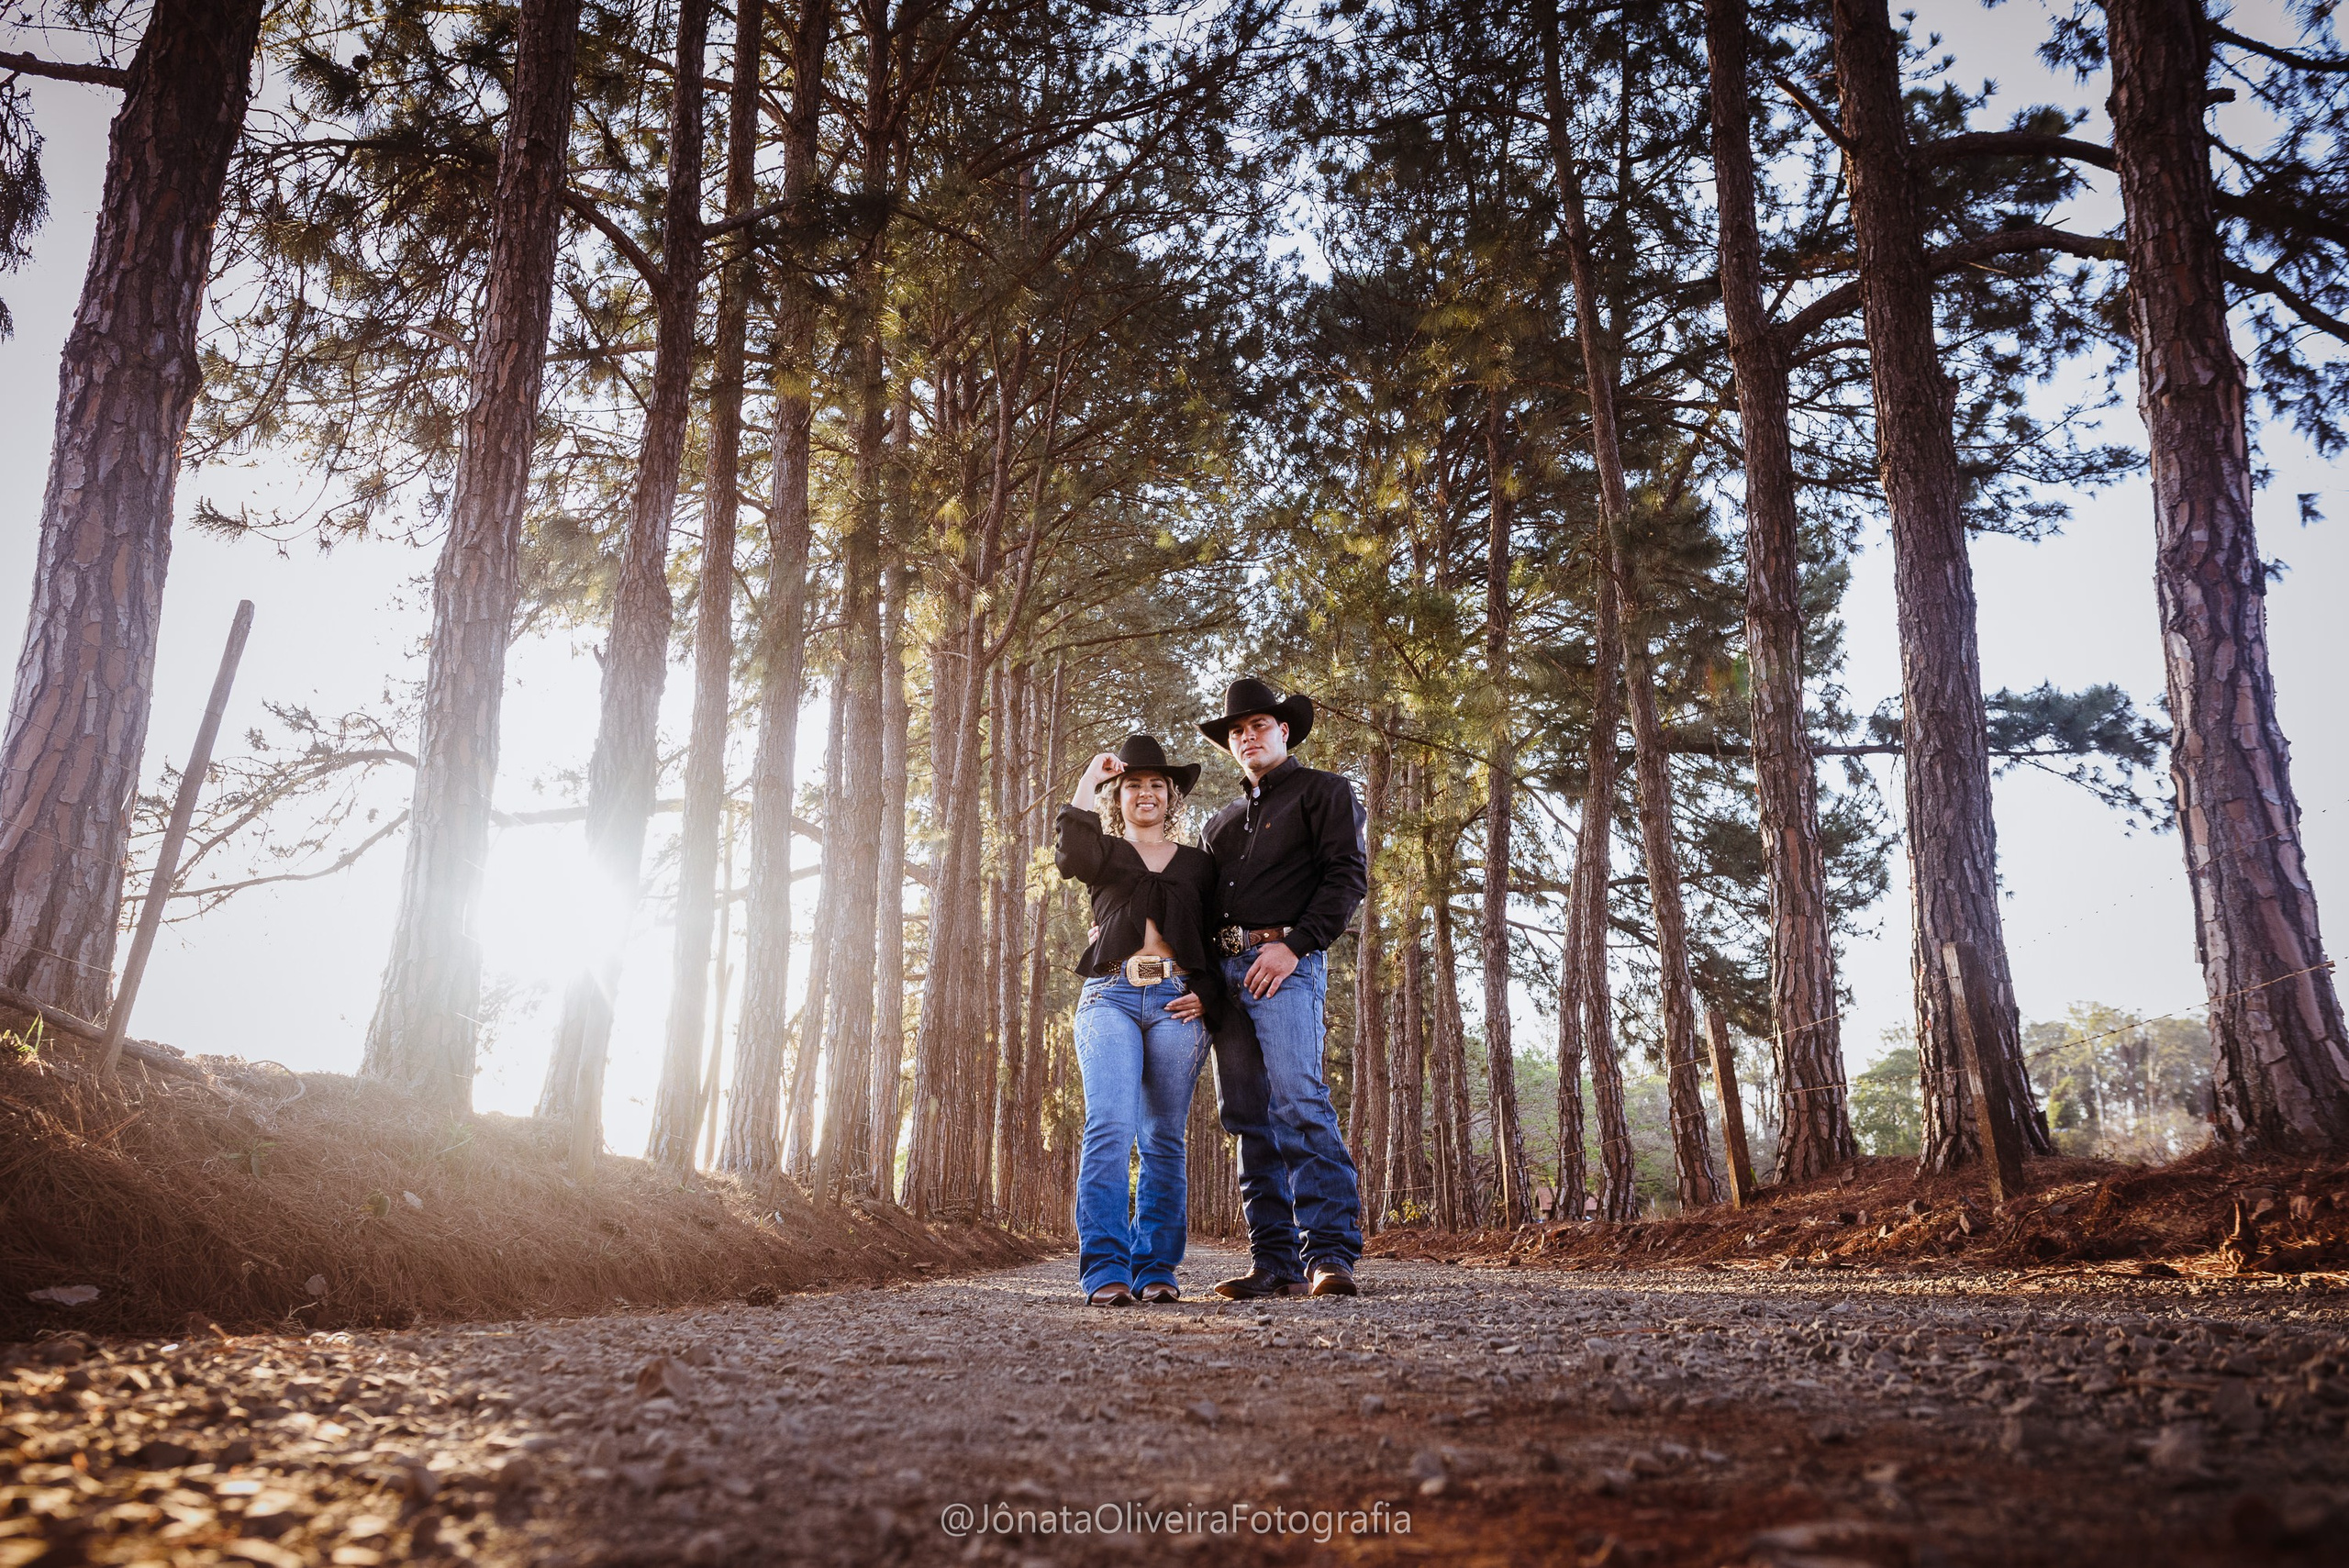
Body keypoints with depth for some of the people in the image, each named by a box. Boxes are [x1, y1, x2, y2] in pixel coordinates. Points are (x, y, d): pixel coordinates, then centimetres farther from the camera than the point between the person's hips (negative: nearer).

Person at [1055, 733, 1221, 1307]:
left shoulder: (1198, 864, 21)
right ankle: (1106, 1271, -18)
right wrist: (1089, 780, -4)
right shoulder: (1104, 853, 18)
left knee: (1164, 1140, 1)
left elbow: (1217, 943, 18)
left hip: (1176, 1005, 1)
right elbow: (1068, 855, -7)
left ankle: (1156, 1270, 6)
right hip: (1109, 997, -1)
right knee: (1109, 1129, -16)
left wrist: (1206, 996, 1)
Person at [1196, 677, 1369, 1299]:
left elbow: (1349, 874, -4)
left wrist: (1295, 945, -14)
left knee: (1298, 1102, -19)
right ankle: (1276, 1263, 2)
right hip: (1223, 969, 6)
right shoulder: (1221, 823, 29)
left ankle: (1331, 1252, -19)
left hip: (1285, 962, -6)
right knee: (1249, 1119, 1)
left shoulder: (1322, 790, 9)